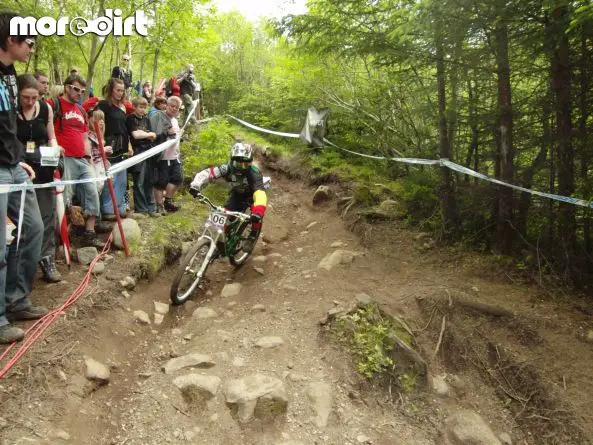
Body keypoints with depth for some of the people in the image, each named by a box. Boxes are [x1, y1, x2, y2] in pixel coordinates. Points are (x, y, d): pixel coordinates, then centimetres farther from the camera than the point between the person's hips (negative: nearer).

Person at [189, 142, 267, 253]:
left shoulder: (254, 173, -38)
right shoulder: (228, 168, -29)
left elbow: (260, 192, -52)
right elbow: (207, 173, -36)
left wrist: (258, 211, -69)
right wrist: (195, 185, -55)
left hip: (252, 194, -3)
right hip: (237, 194, 3)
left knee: (257, 214, -30)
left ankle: (252, 238, -5)